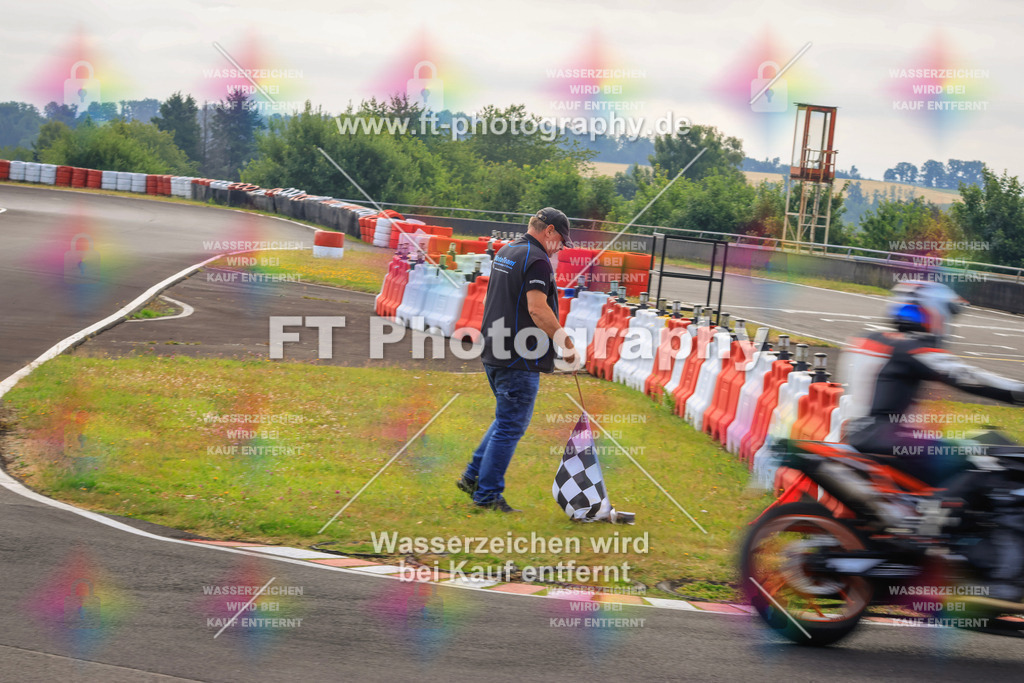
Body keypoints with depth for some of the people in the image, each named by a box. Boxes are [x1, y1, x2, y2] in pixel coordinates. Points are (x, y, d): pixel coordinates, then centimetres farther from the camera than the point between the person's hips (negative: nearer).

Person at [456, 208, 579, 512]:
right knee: (511, 426, -2)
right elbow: (537, 308, -25)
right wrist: (565, 343, -17)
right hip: (520, 358, -9)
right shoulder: (537, 260, -15)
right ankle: (488, 494, 1)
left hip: (494, 352, 9)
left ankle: (473, 476, 20)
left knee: (508, 419, 21)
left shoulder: (504, 252, 15)